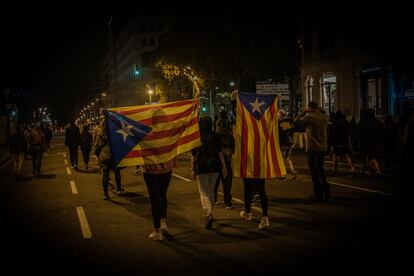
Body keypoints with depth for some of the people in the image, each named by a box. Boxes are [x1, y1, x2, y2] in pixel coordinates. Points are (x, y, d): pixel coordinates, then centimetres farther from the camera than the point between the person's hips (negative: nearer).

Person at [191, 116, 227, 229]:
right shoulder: (215, 136, 0)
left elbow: (193, 155, -3)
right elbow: (220, 153, -2)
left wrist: (192, 169, 3)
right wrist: (224, 167, 2)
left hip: (201, 167, -3)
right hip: (214, 166, 3)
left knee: (204, 192, 0)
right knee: (211, 191, 18)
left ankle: (209, 214, -20)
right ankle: (209, 213, 29)